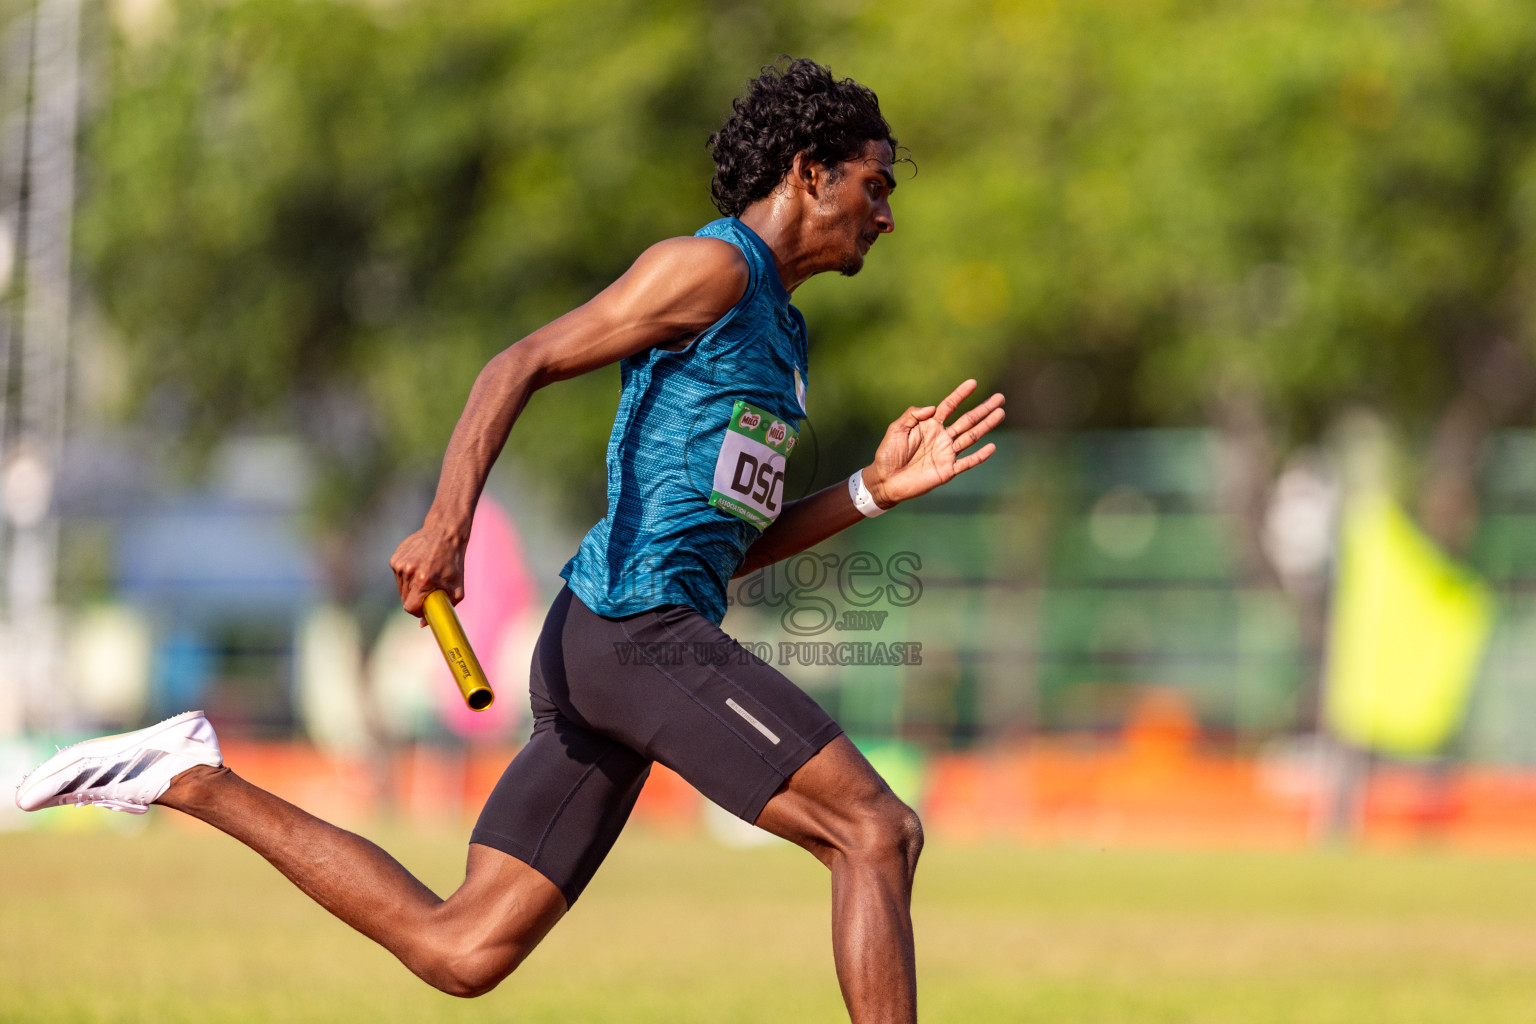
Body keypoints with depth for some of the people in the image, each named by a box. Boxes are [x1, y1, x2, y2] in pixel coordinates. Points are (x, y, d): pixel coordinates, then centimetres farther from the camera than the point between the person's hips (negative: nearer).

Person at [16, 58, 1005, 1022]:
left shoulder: (780, 331, 26)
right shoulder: (712, 266, -3)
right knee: (879, 832, -14)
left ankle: (196, 779, 7)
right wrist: (450, 524, -25)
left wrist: (876, 490, 15)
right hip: (637, 619, -9)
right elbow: (521, 366, -12)